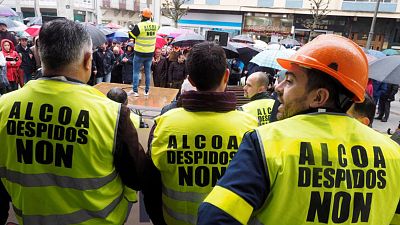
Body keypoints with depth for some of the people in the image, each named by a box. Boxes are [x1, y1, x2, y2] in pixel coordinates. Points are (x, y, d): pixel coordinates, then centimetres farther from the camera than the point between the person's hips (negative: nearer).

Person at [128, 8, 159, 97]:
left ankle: (135, 91, 5)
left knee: (136, 72, 6)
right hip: (150, 53, 4)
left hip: (139, 53, -4)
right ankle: (147, 90, 18)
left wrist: (130, 30, 9)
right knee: (148, 72, 13)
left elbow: (132, 35, -9)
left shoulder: (139, 26, -17)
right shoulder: (155, 25, -3)